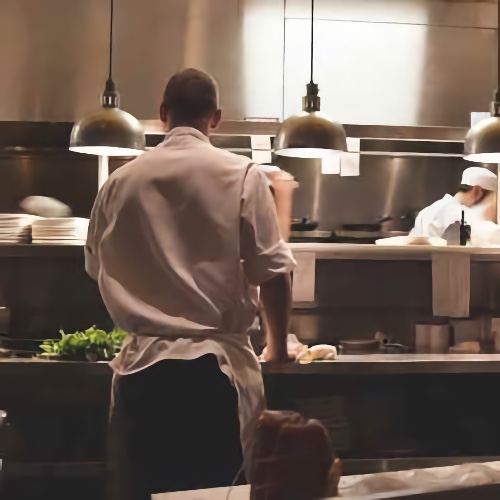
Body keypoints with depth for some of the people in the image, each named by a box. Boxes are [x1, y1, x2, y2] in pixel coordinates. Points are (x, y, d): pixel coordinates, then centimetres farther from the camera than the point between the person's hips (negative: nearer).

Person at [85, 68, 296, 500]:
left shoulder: (121, 182, 4)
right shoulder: (241, 176, -6)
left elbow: (98, 268, 15)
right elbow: (272, 272, -7)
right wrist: (278, 346, 9)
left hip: (142, 366, 3)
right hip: (214, 367, -2)